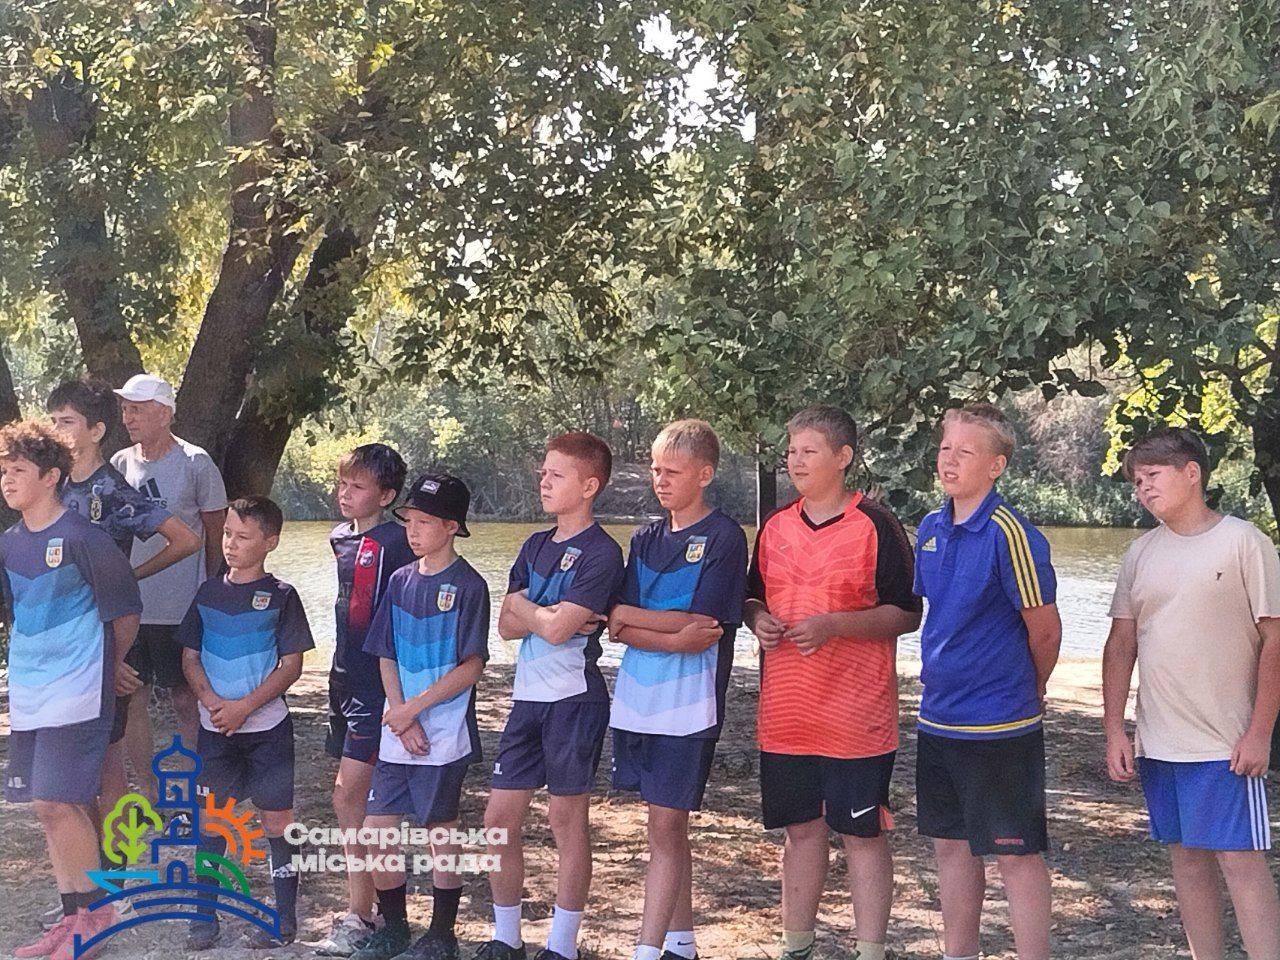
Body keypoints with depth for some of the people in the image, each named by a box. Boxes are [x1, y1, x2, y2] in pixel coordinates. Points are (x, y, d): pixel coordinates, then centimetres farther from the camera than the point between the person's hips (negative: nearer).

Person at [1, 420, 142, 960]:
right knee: (55, 805, 10)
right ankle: (73, 916, 19)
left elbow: (125, 613, -4)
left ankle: (95, 908, 5)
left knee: (56, 802, -10)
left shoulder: (83, 538, -12)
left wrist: (108, 670, 7)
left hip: (76, 692, -7)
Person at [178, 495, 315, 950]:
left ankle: (285, 916, 10)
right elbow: (190, 656, 9)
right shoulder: (209, 592, 7)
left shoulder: (280, 596, -3)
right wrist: (211, 700, -9)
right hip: (215, 726, 3)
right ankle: (204, 914, 14)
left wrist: (244, 706, -14)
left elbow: (292, 665, -6)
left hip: (266, 726, -3)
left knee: (276, 819, 2)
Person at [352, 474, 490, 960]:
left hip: (444, 732, -6)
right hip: (397, 731, 6)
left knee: (441, 830, 3)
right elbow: (387, 657, 10)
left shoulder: (468, 585, -8)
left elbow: (472, 666, -12)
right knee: (377, 829, 7)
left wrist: (413, 708, -13)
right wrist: (398, 714, -4)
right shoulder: (400, 580, 9)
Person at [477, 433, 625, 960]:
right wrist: (549, 614, -11)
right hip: (528, 697, 7)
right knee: (500, 816, 7)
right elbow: (507, 626, 7)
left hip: (574, 698, -7)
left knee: (568, 817, 1)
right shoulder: (535, 546, 14)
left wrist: (523, 605, -1)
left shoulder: (601, 551, -10)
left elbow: (557, 628, -19)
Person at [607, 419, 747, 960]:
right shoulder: (646, 539, 12)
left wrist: (629, 616, -5)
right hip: (636, 700, 6)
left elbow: (705, 630, -13)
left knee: (665, 828, -6)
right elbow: (617, 628, 3)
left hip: (688, 706, -6)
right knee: (668, 827, 13)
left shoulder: (724, 538, -5)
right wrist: (673, 633, -14)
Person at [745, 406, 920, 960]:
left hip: (856, 716, -5)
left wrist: (834, 625, -20)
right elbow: (754, 597, 21)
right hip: (786, 716, 5)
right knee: (801, 829, 14)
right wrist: (758, 619, -2)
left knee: (862, 832, 2)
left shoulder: (875, 526, -7)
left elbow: (908, 614, -9)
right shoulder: (775, 527, 10)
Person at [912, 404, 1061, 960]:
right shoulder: (931, 529, 6)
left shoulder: (1009, 533, -17)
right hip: (939, 719, 8)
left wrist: (1028, 694, 5)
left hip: (999, 724, -8)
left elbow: (1044, 628, -10)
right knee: (952, 844, 17)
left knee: (1016, 853, 1)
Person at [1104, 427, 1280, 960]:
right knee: (1188, 858, 10)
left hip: (1227, 742, -5)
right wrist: (1114, 731, 4)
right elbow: (1121, 645, 11)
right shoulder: (1140, 554, 9)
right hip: (1158, 741, 5)